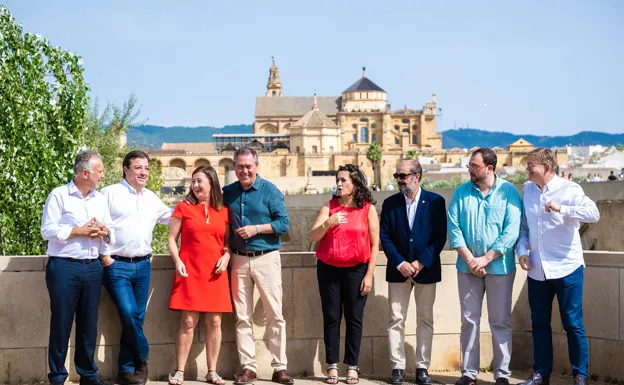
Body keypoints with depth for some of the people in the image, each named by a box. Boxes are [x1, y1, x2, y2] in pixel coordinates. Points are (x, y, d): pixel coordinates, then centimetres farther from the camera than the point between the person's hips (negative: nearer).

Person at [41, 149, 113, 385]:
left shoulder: (100, 199, 14)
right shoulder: (59, 195, -4)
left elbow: (111, 233, 16)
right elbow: (48, 230, -11)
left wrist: (103, 232, -7)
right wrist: (81, 231, -12)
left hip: (93, 267, 5)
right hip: (64, 267, -5)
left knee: (89, 324, 9)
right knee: (61, 323, 0)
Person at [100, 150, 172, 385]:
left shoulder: (152, 198, 16)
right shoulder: (110, 193, -3)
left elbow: (170, 217, 28)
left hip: (143, 265, 6)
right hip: (117, 265, -5)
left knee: (136, 317, 5)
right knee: (128, 313, -17)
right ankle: (142, 360, 3)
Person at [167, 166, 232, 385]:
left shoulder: (223, 211, 11)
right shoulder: (184, 207, 5)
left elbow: (228, 242, 16)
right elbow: (171, 239, 5)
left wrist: (226, 256, -4)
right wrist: (177, 261, -9)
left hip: (215, 273, 2)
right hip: (189, 272, -2)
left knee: (214, 322, 3)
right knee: (187, 322, -5)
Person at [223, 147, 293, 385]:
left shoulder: (269, 190, -2)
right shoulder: (228, 193, 9)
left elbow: (284, 223, -7)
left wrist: (256, 228, -16)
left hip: (266, 258, -3)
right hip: (239, 260, 3)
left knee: (275, 315, -3)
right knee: (242, 318, 4)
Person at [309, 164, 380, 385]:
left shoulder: (368, 209, -1)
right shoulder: (329, 207, 4)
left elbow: (374, 245, 0)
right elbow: (312, 237, -3)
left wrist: (369, 275, -5)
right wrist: (328, 223, -22)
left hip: (356, 270, -1)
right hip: (328, 269, 2)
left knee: (354, 318, 0)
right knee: (331, 317, 2)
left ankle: (352, 367, 7)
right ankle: (332, 366, 7)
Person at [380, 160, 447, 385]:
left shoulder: (435, 202, -2)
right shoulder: (390, 203, 4)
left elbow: (440, 236, -5)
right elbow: (385, 237, 0)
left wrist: (421, 262, -13)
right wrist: (399, 263, -11)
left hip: (426, 269, -1)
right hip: (398, 269, 1)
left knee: (425, 320, 4)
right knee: (396, 320, 1)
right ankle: (397, 367, 6)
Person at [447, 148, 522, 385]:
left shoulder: (508, 192, -5)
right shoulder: (461, 192, 4)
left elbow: (511, 231, -10)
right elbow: (453, 228, 0)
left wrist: (485, 259, -14)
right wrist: (469, 259, -11)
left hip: (499, 266, -3)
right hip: (467, 266, 3)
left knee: (500, 321, 3)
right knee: (469, 320, 6)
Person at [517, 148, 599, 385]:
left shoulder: (569, 189, -10)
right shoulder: (528, 190, 7)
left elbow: (594, 214, -24)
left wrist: (561, 209, -32)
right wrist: (523, 251, -1)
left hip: (566, 268, -5)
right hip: (537, 270, 5)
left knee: (573, 324, 1)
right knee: (539, 324, 12)